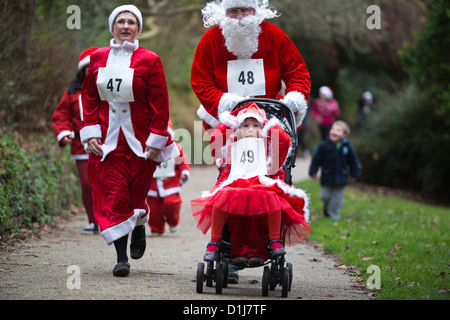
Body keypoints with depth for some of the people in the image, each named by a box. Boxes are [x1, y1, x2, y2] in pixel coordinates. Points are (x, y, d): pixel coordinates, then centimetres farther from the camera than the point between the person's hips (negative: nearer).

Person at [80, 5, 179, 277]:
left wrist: (155, 141, -9)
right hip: (108, 140, 2)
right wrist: (90, 133, 0)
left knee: (136, 192, 6)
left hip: (141, 139, -2)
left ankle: (139, 226, 41)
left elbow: (161, 104, -3)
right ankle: (121, 258, -5)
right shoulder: (98, 58, 8)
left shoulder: (149, 60, -2)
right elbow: (89, 98, 11)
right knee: (114, 195, -7)